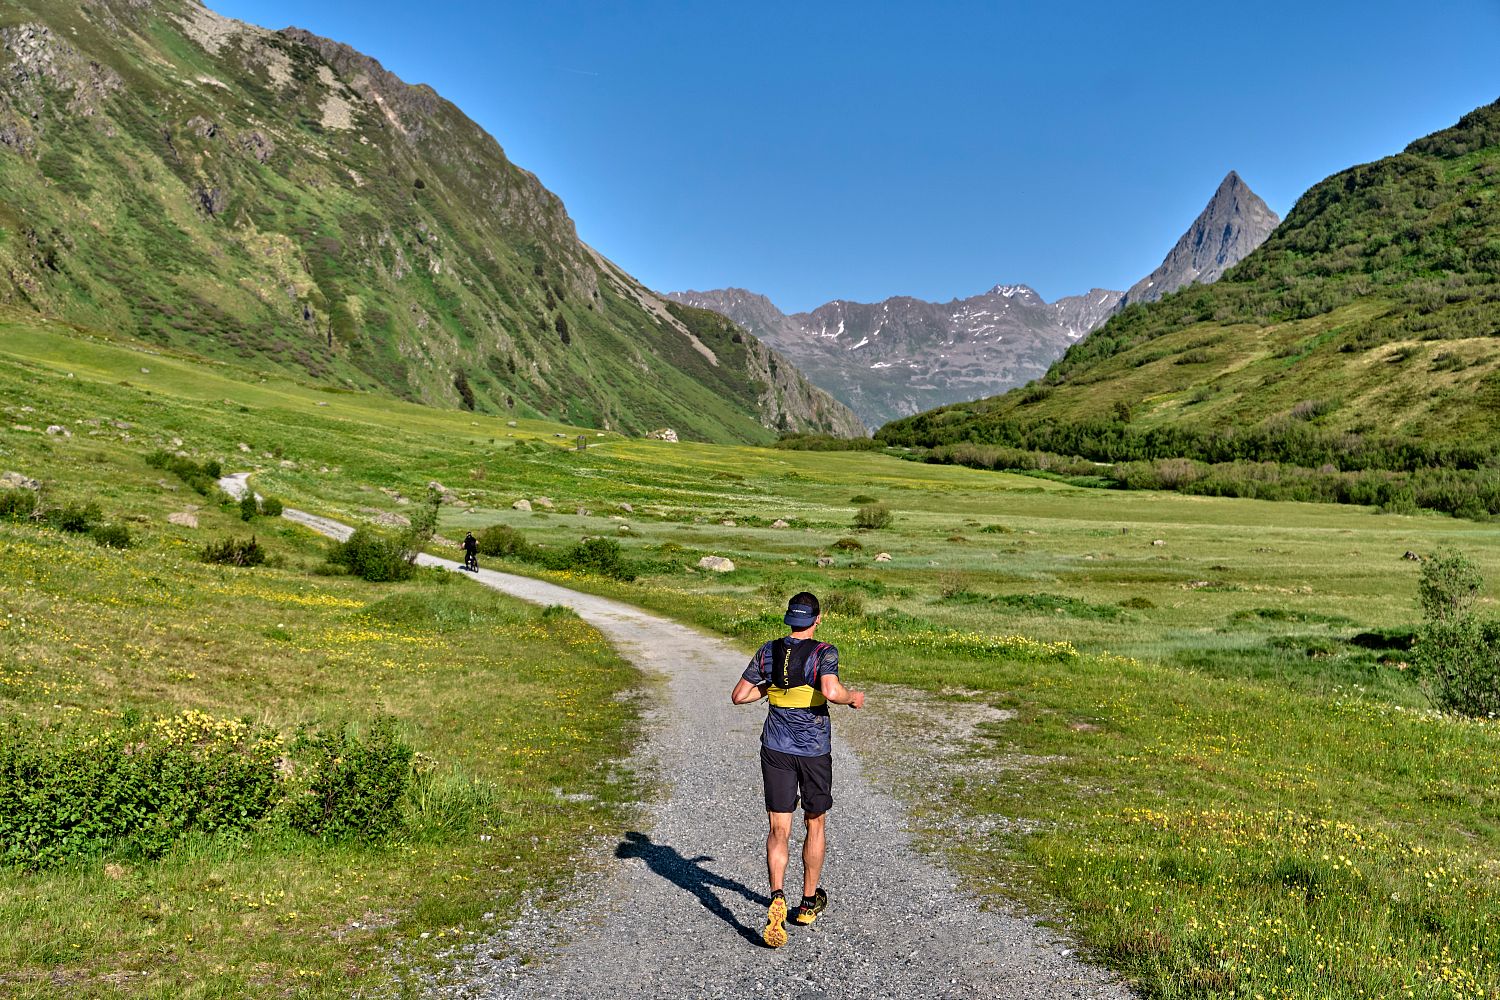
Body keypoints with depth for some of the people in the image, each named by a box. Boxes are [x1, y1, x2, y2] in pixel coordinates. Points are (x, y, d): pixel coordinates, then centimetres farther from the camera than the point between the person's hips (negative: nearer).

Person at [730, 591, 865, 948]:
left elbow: (738, 695, 3)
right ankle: (809, 901, 31)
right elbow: (831, 691, -29)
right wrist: (853, 698, -9)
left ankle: (777, 898, -22)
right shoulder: (824, 652, -11)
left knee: (778, 829, 2)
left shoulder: (768, 652, 1)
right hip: (814, 750, -2)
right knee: (816, 824, 18)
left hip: (776, 748, 2)